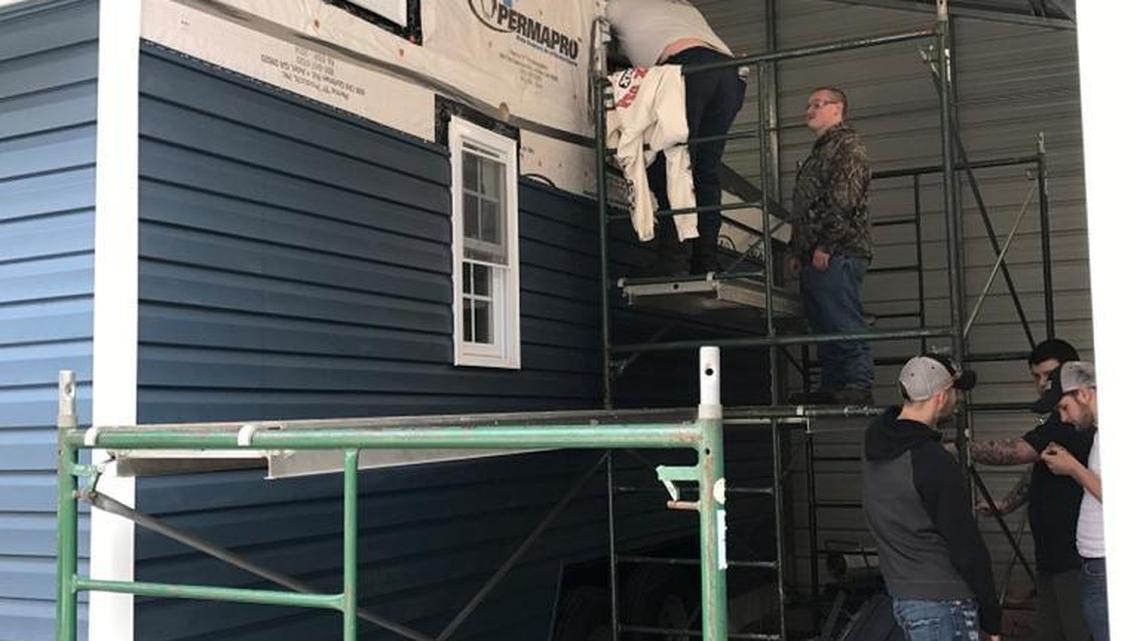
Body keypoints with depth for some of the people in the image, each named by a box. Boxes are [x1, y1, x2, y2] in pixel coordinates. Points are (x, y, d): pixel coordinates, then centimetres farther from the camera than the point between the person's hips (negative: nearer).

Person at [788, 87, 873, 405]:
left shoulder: (848, 145, -3)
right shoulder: (817, 153, 27)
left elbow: (844, 200, -15)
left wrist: (825, 246, -19)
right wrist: (797, 252, 18)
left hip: (837, 255, -10)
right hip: (814, 258, 10)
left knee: (845, 323, -11)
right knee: (823, 327, 10)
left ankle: (859, 387, -10)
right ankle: (830, 388, 14)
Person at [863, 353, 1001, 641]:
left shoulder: (875, 442, 2)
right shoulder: (936, 463, -23)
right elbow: (966, 545, -18)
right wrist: (992, 617, -9)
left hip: (901, 595, 9)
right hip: (941, 603, -8)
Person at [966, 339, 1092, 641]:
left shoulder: (1074, 420, -17)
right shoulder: (1055, 420, 16)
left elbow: (1015, 452, -27)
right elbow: (1036, 471, 25)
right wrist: (1006, 504, 11)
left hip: (1075, 559, -10)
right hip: (1051, 555, 10)